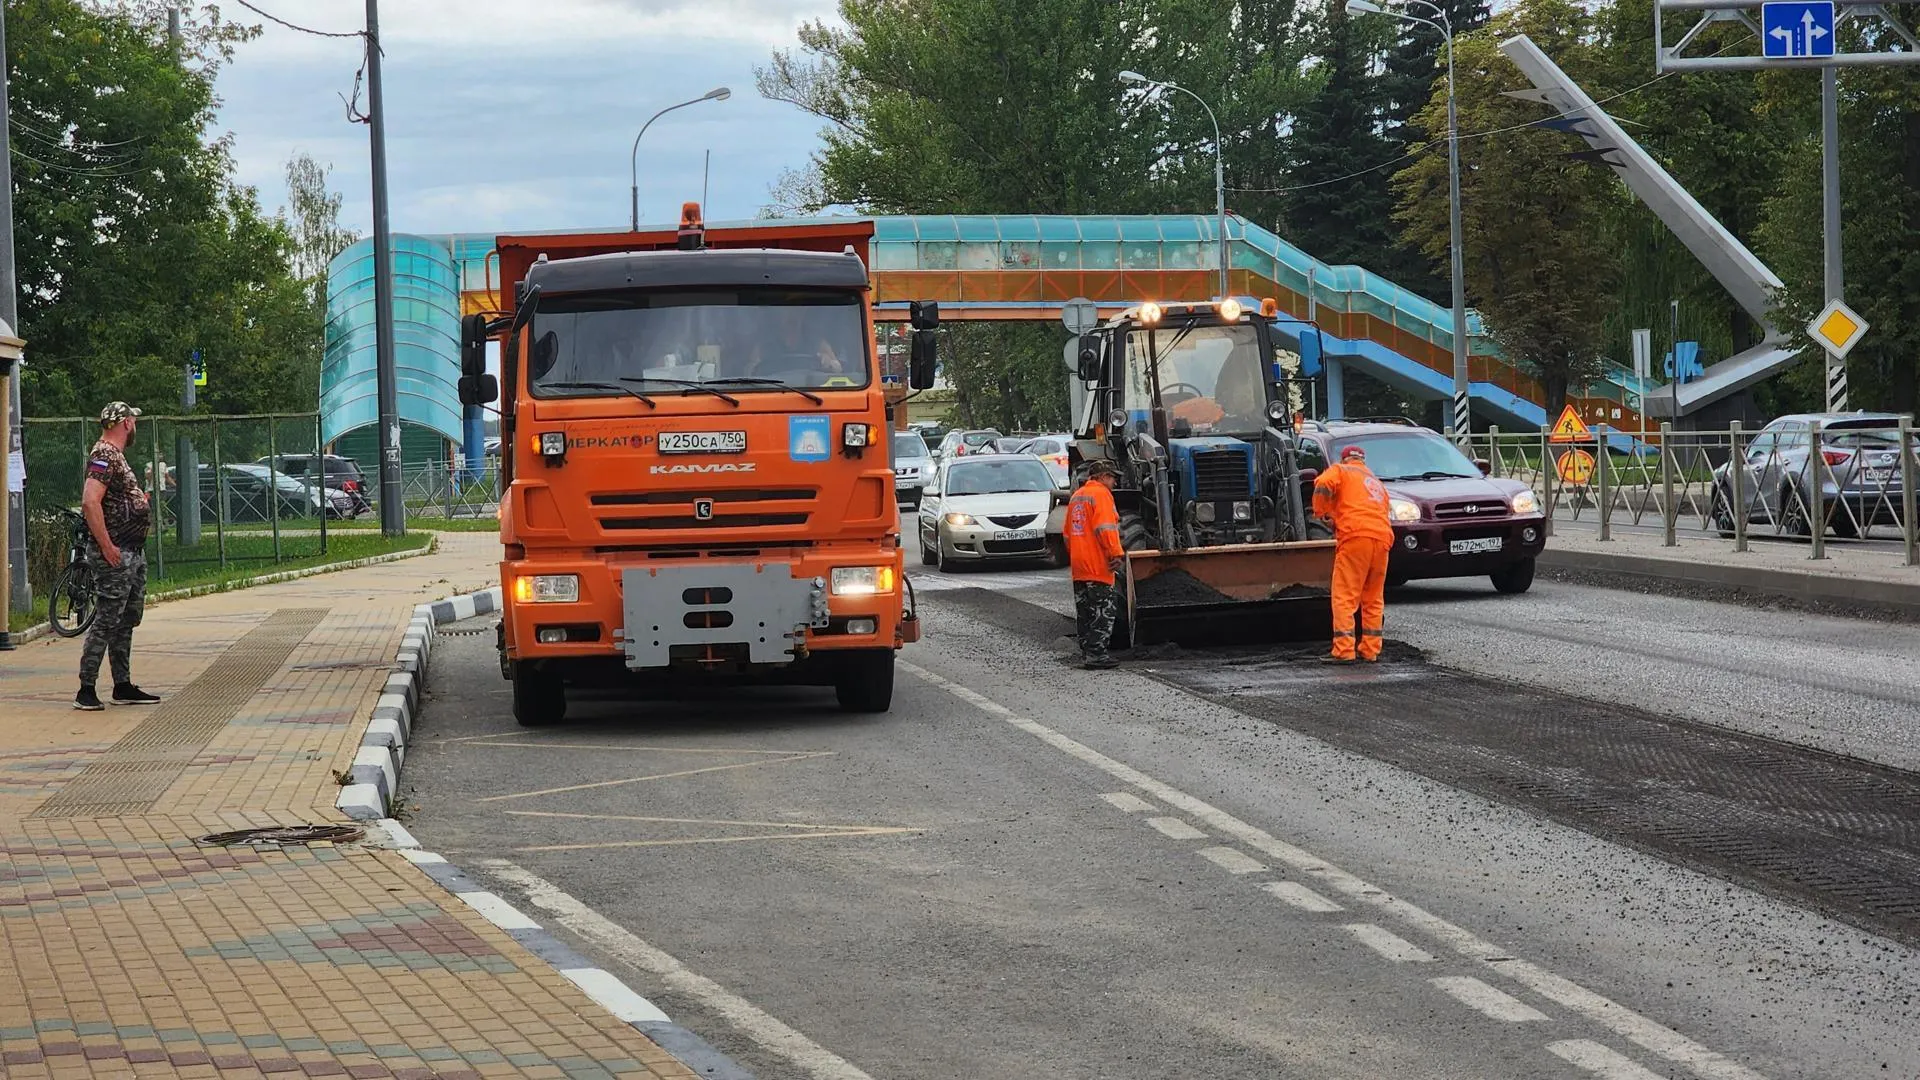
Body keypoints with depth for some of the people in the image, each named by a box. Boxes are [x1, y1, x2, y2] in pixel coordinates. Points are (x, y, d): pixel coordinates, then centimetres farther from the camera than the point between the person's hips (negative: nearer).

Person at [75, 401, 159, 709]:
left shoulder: (115, 455, 17)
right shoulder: (104, 456, -15)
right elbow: (90, 502, -27)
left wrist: (140, 499, 14)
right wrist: (107, 546, -26)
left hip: (133, 553, 10)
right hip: (115, 556, -10)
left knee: (126, 621, 14)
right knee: (106, 623, -8)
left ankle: (123, 687, 20)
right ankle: (86, 690, -6)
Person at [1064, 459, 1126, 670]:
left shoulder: (1076, 496, 19)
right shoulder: (1101, 494, -9)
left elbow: (1067, 532, 24)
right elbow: (1105, 529, -20)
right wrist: (1117, 554, -19)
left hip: (1079, 567, 9)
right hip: (1098, 566, -9)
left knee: (1084, 612, 13)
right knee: (1103, 611, -6)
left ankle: (1086, 652, 16)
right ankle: (1096, 654, -10)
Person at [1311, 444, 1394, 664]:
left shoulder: (1340, 471, 13)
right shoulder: (1377, 483, 33)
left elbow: (1323, 485, -7)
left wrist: (1320, 511, 8)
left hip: (1356, 536, -6)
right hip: (1382, 539, 6)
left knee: (1344, 597, -6)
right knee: (1373, 600, 15)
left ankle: (1343, 651, -13)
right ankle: (1371, 650, 15)